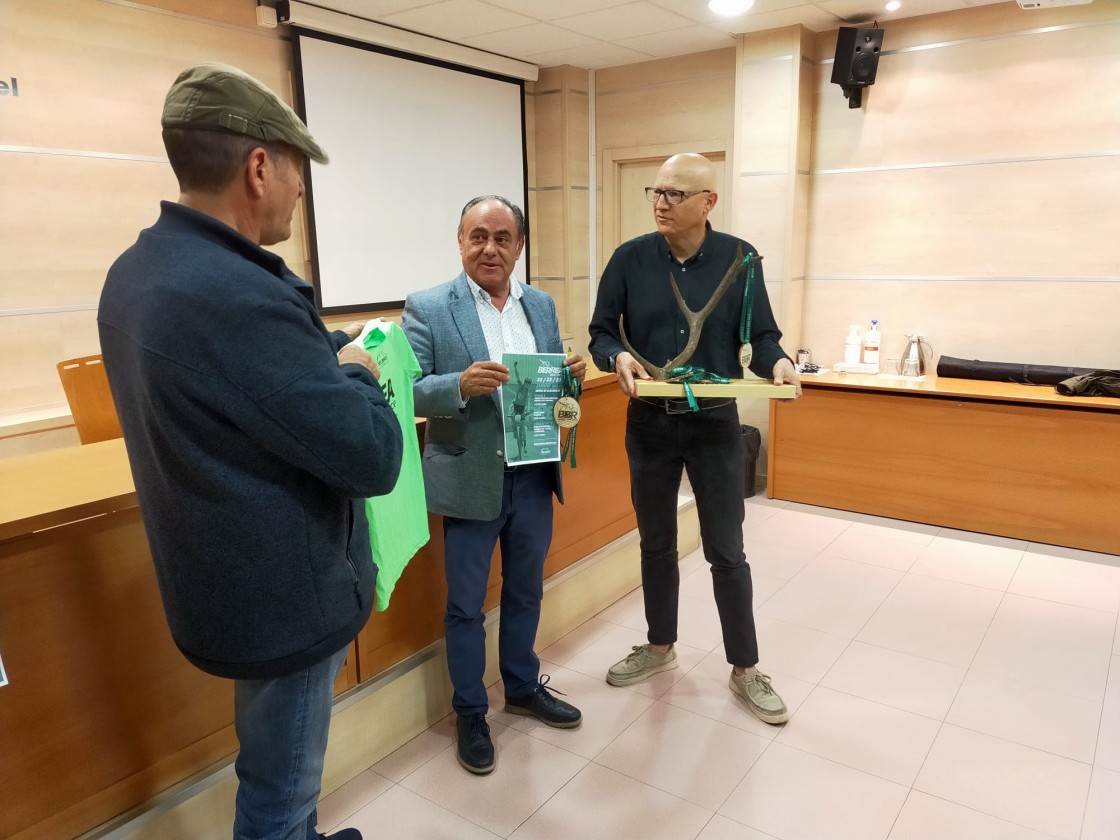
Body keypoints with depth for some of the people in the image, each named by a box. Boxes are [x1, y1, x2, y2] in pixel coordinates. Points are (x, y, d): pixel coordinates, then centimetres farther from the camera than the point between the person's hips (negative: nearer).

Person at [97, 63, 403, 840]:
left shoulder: (137, 271, 2)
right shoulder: (240, 296, -30)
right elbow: (372, 458, -26)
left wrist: (324, 357, 7)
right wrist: (354, 373, -8)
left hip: (226, 574, 9)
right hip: (283, 592, -9)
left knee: (280, 773, 30)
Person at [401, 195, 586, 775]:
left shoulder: (541, 305, 7)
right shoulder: (427, 308, -9)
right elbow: (406, 391, -13)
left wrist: (571, 376, -9)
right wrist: (460, 385, -30)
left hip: (534, 477, 5)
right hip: (470, 481, -4)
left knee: (525, 593, 21)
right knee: (465, 607, 11)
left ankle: (523, 688, 43)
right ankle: (470, 714, 31)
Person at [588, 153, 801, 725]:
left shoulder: (739, 258, -5)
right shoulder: (630, 258, -4)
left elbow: (761, 336, -2)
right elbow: (600, 333, -1)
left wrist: (777, 363, -24)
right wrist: (617, 357, -22)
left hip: (715, 424, -1)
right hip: (649, 422, 2)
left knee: (725, 550, 6)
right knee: (656, 544, 16)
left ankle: (745, 669, 24)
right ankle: (660, 647, 37)